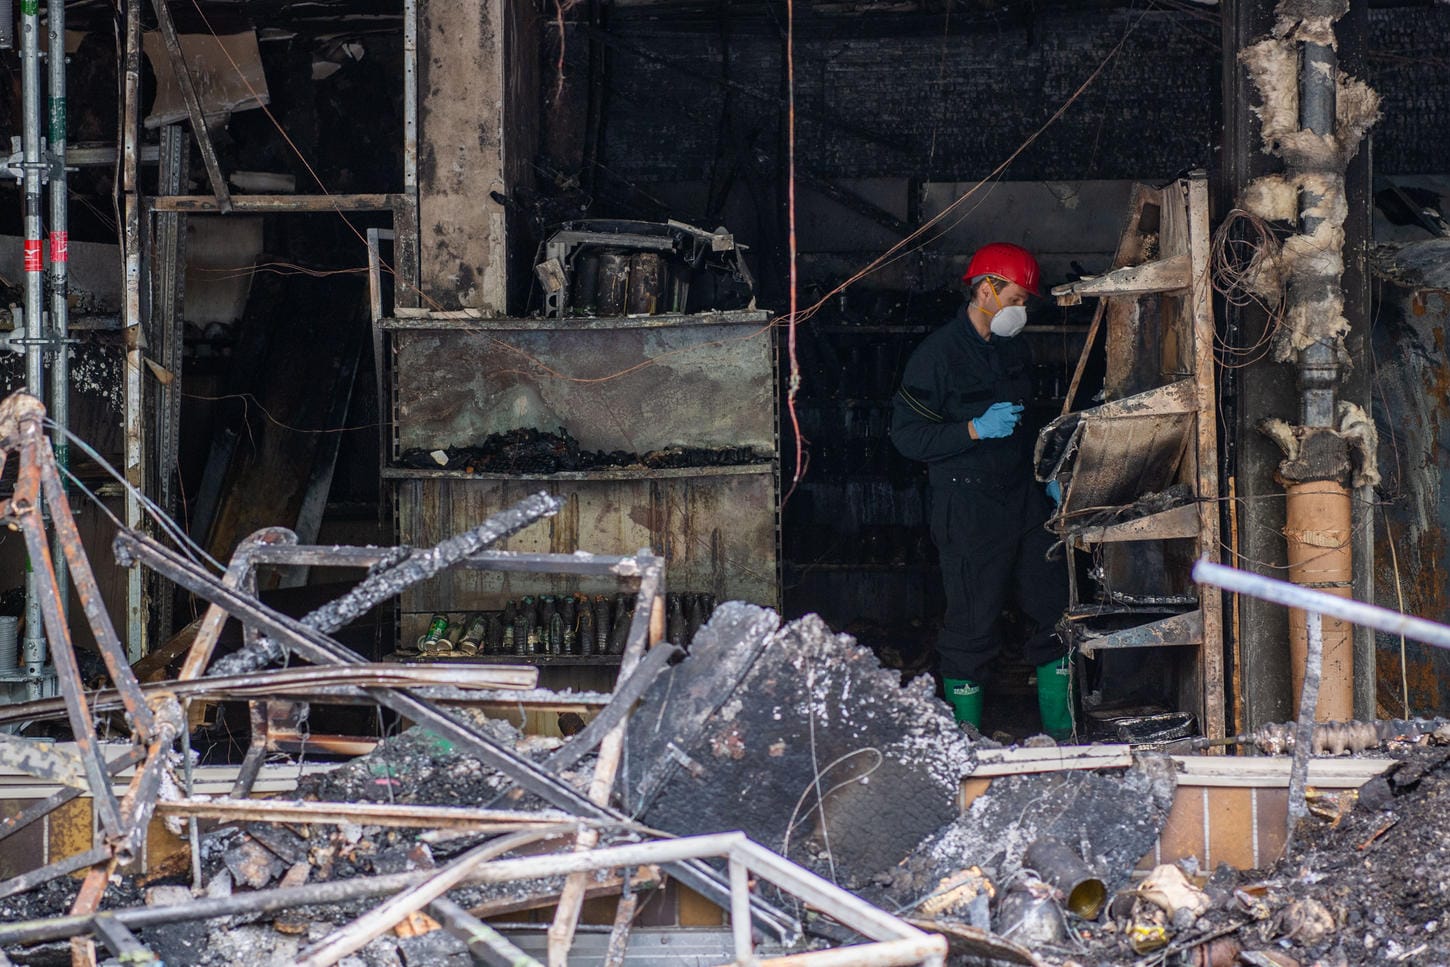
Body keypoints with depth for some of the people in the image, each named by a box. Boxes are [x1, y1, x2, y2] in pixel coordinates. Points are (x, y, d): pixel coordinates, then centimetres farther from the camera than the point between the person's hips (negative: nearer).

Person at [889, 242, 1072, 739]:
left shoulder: (1015, 348, 12)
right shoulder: (937, 353, -10)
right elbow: (907, 434, -14)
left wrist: (1048, 475, 16)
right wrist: (975, 430, -22)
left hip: (1025, 498, 7)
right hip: (969, 507, -7)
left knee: (1056, 611, 6)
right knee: (972, 625, -3)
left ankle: (1059, 728, 18)